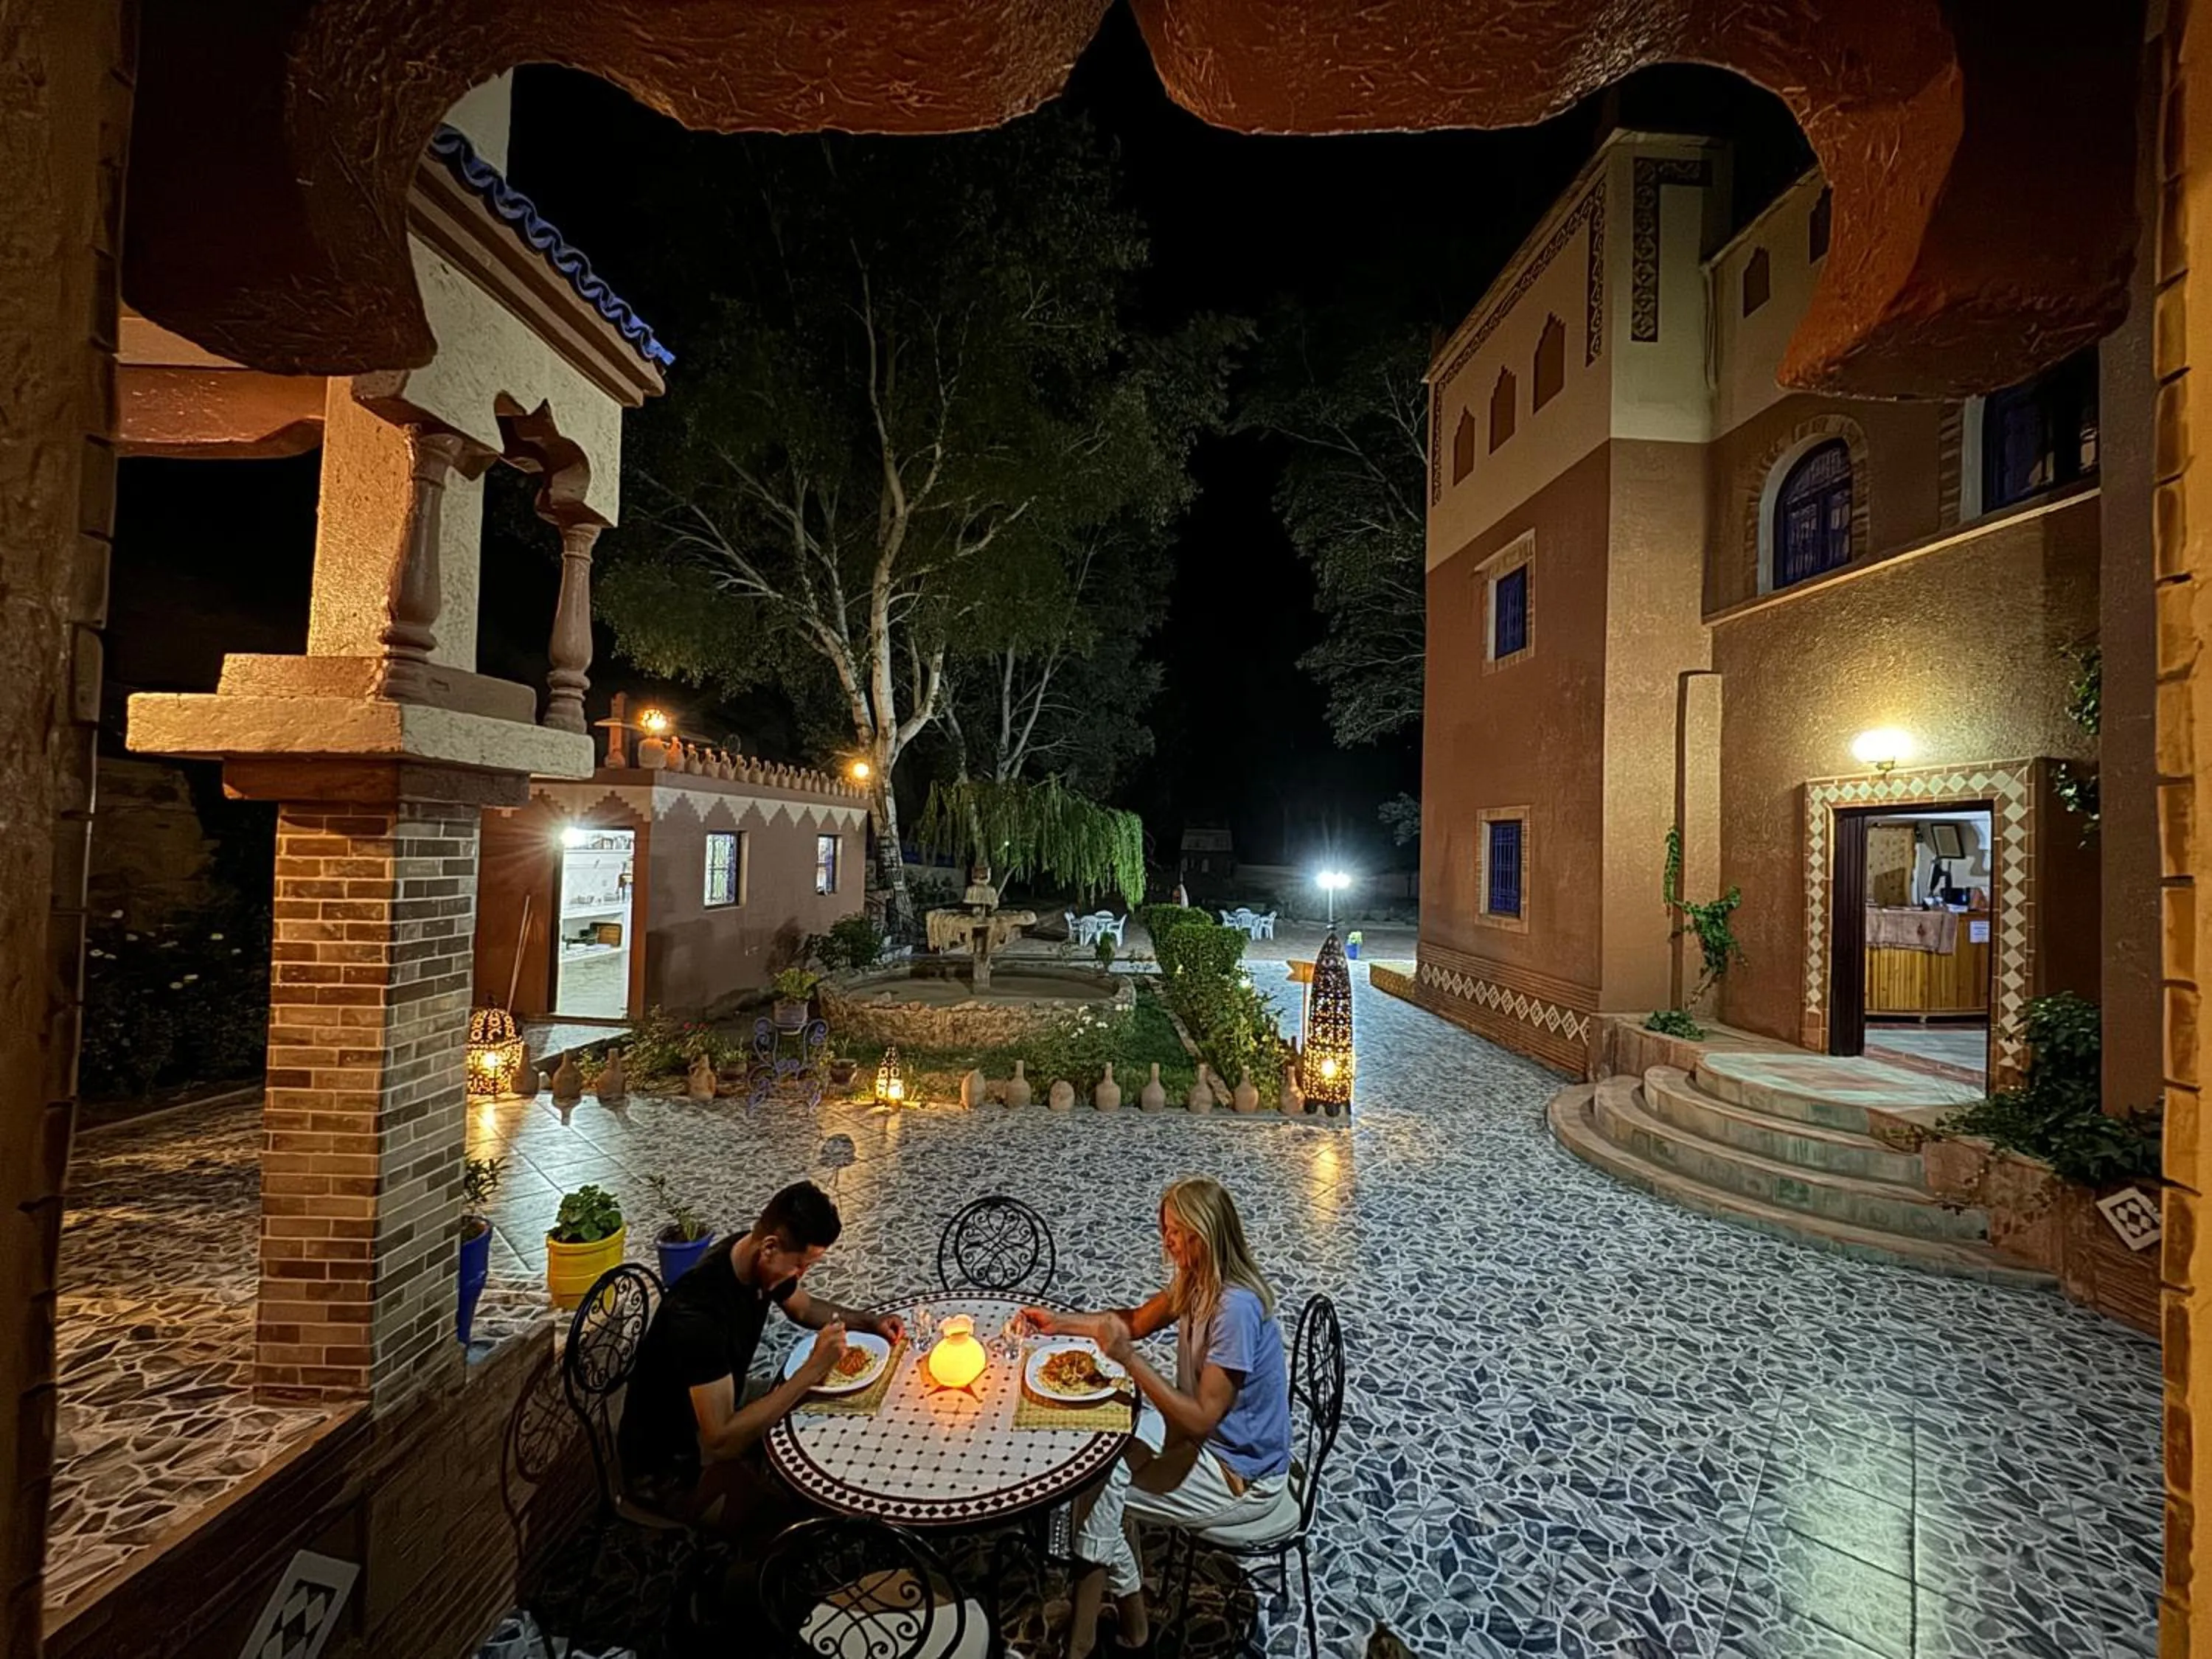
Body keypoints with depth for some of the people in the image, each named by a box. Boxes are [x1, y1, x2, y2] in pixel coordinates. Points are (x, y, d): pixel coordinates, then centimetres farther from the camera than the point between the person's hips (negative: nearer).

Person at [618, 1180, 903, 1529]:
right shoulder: (699, 1312, -36)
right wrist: (814, 1368, -36)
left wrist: (870, 1322, -4)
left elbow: (803, 1307, 11)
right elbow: (722, 1443, -36)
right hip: (667, 1469, -8)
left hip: (718, 1418, 8)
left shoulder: (760, 1264, -11)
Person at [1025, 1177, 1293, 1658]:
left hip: (1243, 1477, -8)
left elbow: (1201, 1420, -29)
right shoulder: (1196, 1280, -5)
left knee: (1099, 1490, -9)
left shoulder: (1235, 1307, -31)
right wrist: (1062, 1322, 2)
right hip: (1207, 1437, 8)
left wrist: (1129, 1358, -31)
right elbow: (1139, 1319, 10)